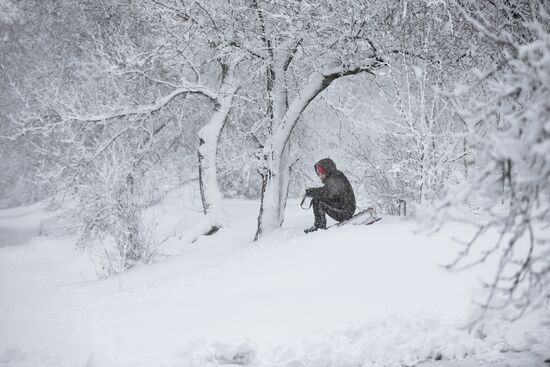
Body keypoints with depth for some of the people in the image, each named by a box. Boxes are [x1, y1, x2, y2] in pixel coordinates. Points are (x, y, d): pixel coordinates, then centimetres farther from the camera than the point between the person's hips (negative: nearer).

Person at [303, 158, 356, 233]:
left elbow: (327, 192, -29)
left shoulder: (335, 179, -16)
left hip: (345, 212, -10)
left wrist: (308, 191, -20)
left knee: (317, 201, -18)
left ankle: (319, 226, -13)